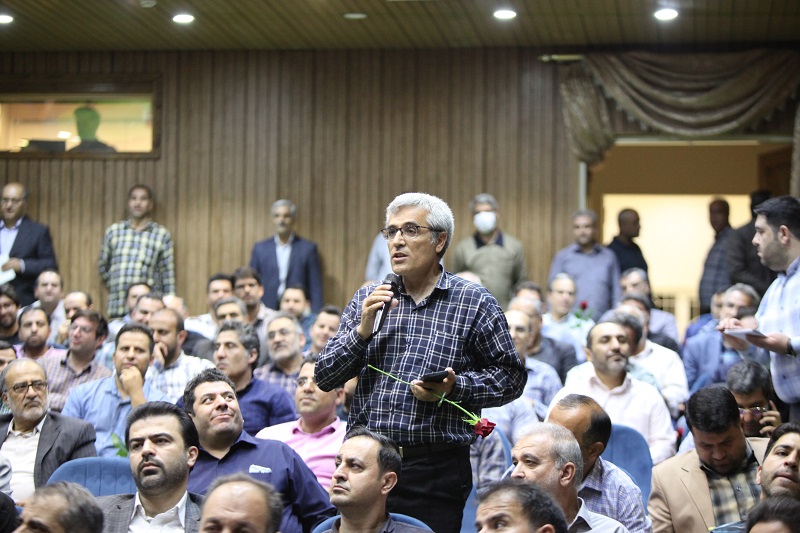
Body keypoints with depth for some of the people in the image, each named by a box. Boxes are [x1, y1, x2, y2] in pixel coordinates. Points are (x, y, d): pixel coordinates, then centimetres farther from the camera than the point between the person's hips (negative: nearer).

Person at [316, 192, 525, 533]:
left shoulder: (475, 303, 2)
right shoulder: (367, 299, 10)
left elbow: (510, 377, 2)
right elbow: (324, 378, 6)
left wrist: (455, 388, -13)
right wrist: (363, 331, -9)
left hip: (435, 469, -3)